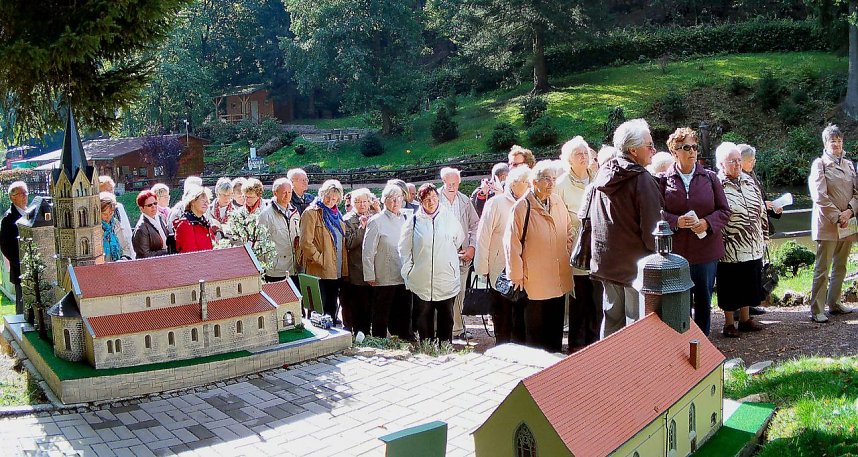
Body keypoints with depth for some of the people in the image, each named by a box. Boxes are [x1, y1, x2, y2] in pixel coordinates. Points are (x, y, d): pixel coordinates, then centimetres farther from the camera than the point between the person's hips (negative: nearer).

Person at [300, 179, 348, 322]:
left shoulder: (336, 214, 16)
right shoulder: (311, 213, -7)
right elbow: (306, 242, -14)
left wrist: (344, 266, 13)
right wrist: (320, 259, -16)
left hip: (336, 271, 7)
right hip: (320, 271, -7)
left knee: (331, 309, 14)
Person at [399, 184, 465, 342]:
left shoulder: (449, 218, 3)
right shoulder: (414, 221, 0)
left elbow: (459, 241, 15)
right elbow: (404, 249, 6)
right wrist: (408, 272, 3)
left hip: (447, 280, 1)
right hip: (421, 280, 0)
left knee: (446, 317, 6)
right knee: (424, 318, 7)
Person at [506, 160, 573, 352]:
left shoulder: (558, 204, 6)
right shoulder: (522, 207, -12)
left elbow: (568, 232, 20)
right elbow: (512, 242, -11)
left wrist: (567, 255, 11)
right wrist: (516, 275, -9)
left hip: (559, 278, 6)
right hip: (535, 280, -5)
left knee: (555, 328, 14)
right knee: (535, 329, 5)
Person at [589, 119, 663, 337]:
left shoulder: (602, 175, 7)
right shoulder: (641, 179, -15)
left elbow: (587, 215, 15)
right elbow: (651, 227, -16)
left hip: (606, 260, 7)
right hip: (636, 262, -7)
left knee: (611, 320, 16)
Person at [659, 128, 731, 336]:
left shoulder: (710, 178, 4)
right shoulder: (664, 180, -1)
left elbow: (724, 211, 5)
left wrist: (707, 223, -13)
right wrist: (676, 222, -19)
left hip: (706, 249, 2)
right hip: (676, 250, -2)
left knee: (704, 300, 11)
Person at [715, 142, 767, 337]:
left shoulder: (748, 181, 9)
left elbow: (761, 210, 17)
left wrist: (763, 237, 15)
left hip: (753, 247, 6)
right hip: (730, 248, -6)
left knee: (749, 285, 15)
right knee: (730, 288, 4)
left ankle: (745, 319, 30)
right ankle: (729, 323, 17)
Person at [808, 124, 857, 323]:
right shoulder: (820, 164, -3)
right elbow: (819, 196, -11)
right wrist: (837, 216, -14)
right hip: (827, 224, -6)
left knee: (840, 267, 13)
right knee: (822, 269, -6)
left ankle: (833, 303, 24)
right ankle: (816, 310, -3)